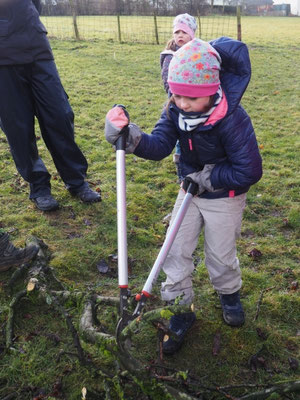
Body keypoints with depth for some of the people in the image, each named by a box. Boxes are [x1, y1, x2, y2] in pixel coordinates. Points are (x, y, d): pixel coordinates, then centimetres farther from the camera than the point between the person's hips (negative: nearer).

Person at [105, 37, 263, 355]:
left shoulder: (232, 118, -28)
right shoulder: (175, 111, -13)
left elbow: (249, 171, -26)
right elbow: (160, 146, -21)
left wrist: (209, 177, -23)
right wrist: (133, 139, -39)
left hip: (224, 197, -4)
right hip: (191, 190, 5)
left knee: (220, 256, 12)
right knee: (176, 253, 7)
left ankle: (229, 295, 46)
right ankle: (181, 311, 26)